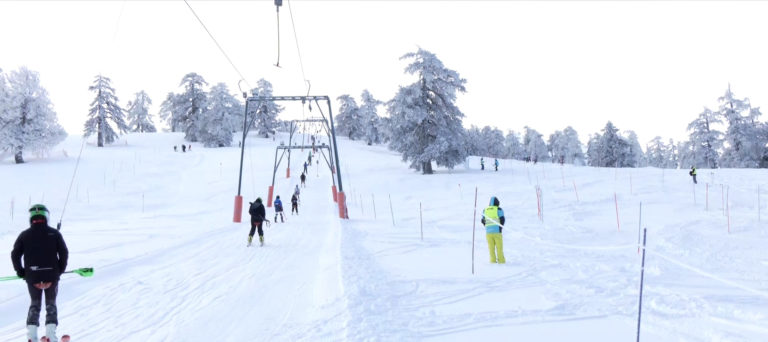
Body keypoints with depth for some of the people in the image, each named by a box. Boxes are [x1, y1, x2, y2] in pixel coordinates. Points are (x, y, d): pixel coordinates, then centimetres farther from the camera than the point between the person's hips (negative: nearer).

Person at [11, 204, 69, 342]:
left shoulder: (24, 235, 0)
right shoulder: (54, 233, -3)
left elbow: (15, 254, -2)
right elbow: (64, 253, -5)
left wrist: (20, 272, 9)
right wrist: (60, 270, 8)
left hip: (32, 277, 1)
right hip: (52, 276, -1)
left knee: (34, 304, 18)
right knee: (51, 304, 14)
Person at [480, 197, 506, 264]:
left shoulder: (485, 210, 9)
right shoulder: (498, 210, -2)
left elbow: (482, 221, 13)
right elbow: (502, 219, -9)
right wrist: (501, 227, 4)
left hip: (488, 231, 3)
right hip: (497, 231, -3)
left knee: (491, 247, 7)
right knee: (499, 246, 4)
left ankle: (493, 260, 5)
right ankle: (501, 260, 5)